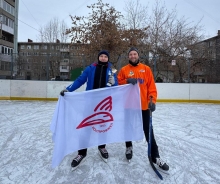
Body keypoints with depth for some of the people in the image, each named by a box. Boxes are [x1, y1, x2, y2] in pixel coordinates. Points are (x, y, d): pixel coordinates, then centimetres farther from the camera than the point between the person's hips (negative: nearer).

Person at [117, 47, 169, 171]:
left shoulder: (146, 69, 4)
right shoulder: (124, 70, 4)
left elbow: (152, 86, -1)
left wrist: (152, 100, -12)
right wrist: (127, 81, -17)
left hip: (144, 105, 0)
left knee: (149, 131, 3)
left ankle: (155, 157, 14)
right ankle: (129, 147, 40)